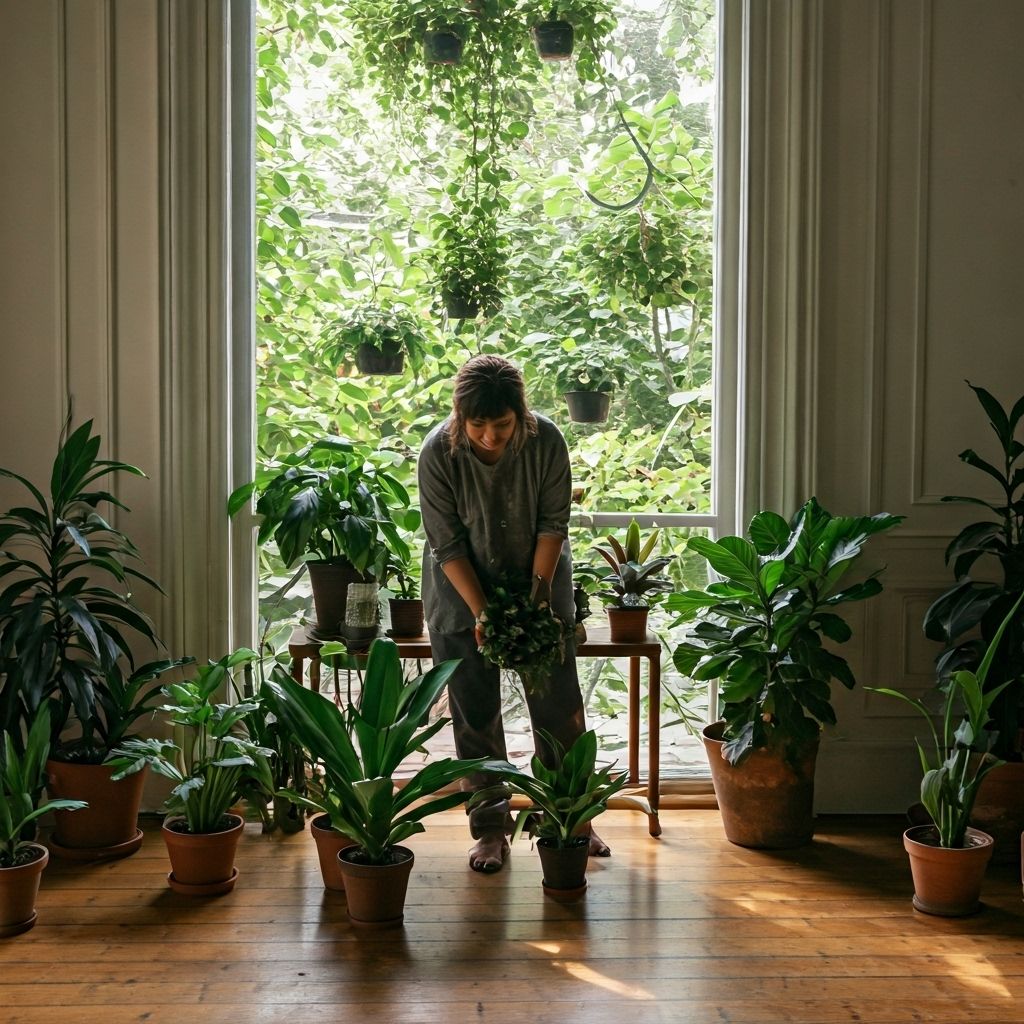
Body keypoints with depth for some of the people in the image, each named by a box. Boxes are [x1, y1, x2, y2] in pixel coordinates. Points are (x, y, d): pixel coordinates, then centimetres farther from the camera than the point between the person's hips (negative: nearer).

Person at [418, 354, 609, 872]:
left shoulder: (546, 440, -20)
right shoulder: (439, 452, -22)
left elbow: (553, 524, -11)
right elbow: (447, 543, -17)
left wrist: (539, 593, -16)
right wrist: (481, 612, -20)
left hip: (539, 579, 1)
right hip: (462, 588, -1)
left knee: (559, 702, 4)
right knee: (475, 713, 1)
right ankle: (490, 826, 13)